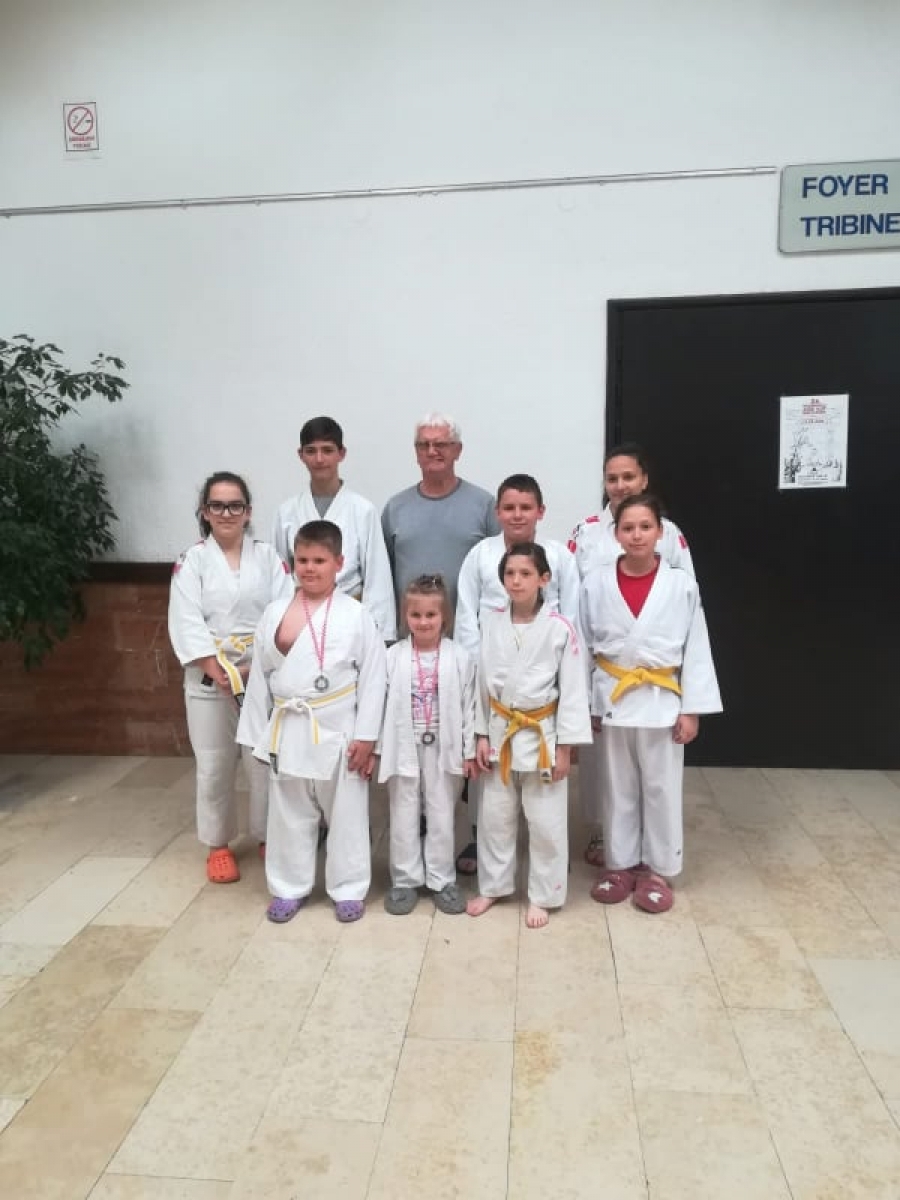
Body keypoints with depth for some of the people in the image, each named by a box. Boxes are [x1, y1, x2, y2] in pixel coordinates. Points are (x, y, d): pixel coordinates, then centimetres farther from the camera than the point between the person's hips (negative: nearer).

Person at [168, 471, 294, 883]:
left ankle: (269, 836, 27)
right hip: (209, 680, 0)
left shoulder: (267, 556, 3)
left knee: (267, 760, 7)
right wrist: (219, 673, -17)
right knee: (214, 765, 8)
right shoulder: (191, 561, 1)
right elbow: (187, 624, -8)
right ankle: (218, 845, 27)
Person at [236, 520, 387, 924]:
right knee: (289, 814, 16)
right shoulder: (275, 613, 1)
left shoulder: (356, 615, -8)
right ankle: (290, 887, 33)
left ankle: (348, 889, 28)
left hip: (338, 731, -3)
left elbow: (373, 678, -7)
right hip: (288, 731, 3)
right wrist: (258, 734, 6)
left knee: (345, 813, 10)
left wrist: (366, 736, -9)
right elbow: (260, 677, 6)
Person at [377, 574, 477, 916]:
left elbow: (468, 706, -2)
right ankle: (405, 880, 26)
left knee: (442, 817, 11)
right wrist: (374, 747, -2)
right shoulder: (393, 657, -4)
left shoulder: (459, 658, -5)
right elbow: (381, 704, -1)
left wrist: (469, 751, -2)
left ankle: (442, 880, 26)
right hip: (403, 748, 0)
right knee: (403, 818, 11)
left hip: (443, 749, 0)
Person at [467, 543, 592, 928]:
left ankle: (542, 896, 26)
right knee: (495, 817, 15)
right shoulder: (491, 624, -3)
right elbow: (483, 682, 4)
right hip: (501, 733, 3)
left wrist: (564, 747, -10)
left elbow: (573, 690, -10)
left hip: (542, 735, -3)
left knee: (546, 823, 8)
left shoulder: (560, 628, -13)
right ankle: (492, 886, 34)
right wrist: (482, 735, 3)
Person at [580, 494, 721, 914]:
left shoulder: (682, 585, -6)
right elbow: (584, 647, 1)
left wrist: (691, 710, -5)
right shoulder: (595, 583, -4)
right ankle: (620, 864, 31)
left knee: (661, 789, 10)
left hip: (661, 702, -1)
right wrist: (585, 704, 1)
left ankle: (657, 869, 28)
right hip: (613, 700, 1)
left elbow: (696, 650, -3)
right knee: (618, 788, 14)